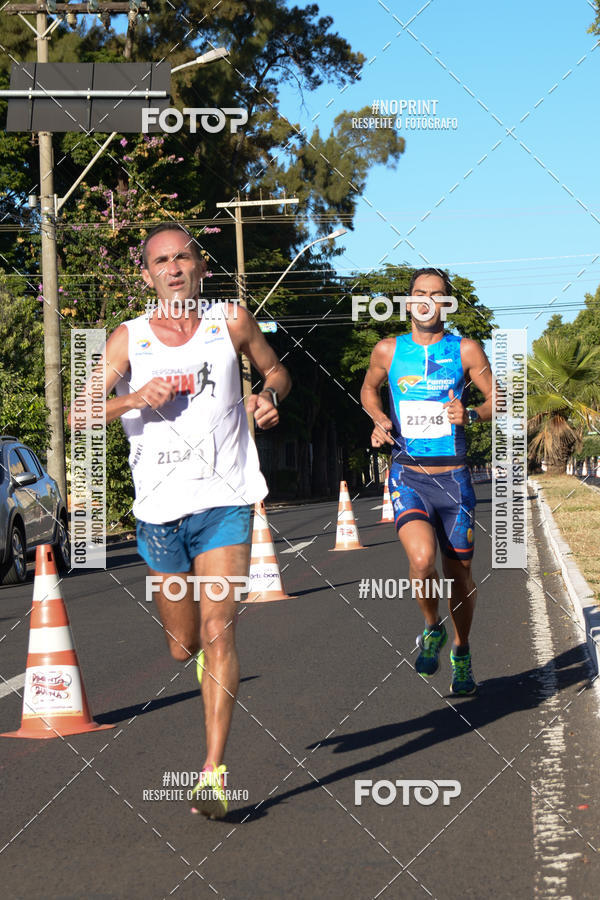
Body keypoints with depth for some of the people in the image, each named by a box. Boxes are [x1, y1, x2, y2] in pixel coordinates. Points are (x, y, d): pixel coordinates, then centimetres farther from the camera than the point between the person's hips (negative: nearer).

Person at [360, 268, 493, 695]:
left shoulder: (467, 351, 0)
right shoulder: (388, 350, 3)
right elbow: (369, 389, 22)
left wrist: (470, 414, -17)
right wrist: (380, 419, 2)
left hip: (453, 478, 1)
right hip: (408, 476, -1)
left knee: (459, 573, 9)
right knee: (422, 559, -24)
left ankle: (462, 654, 34)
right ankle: (432, 628, 6)